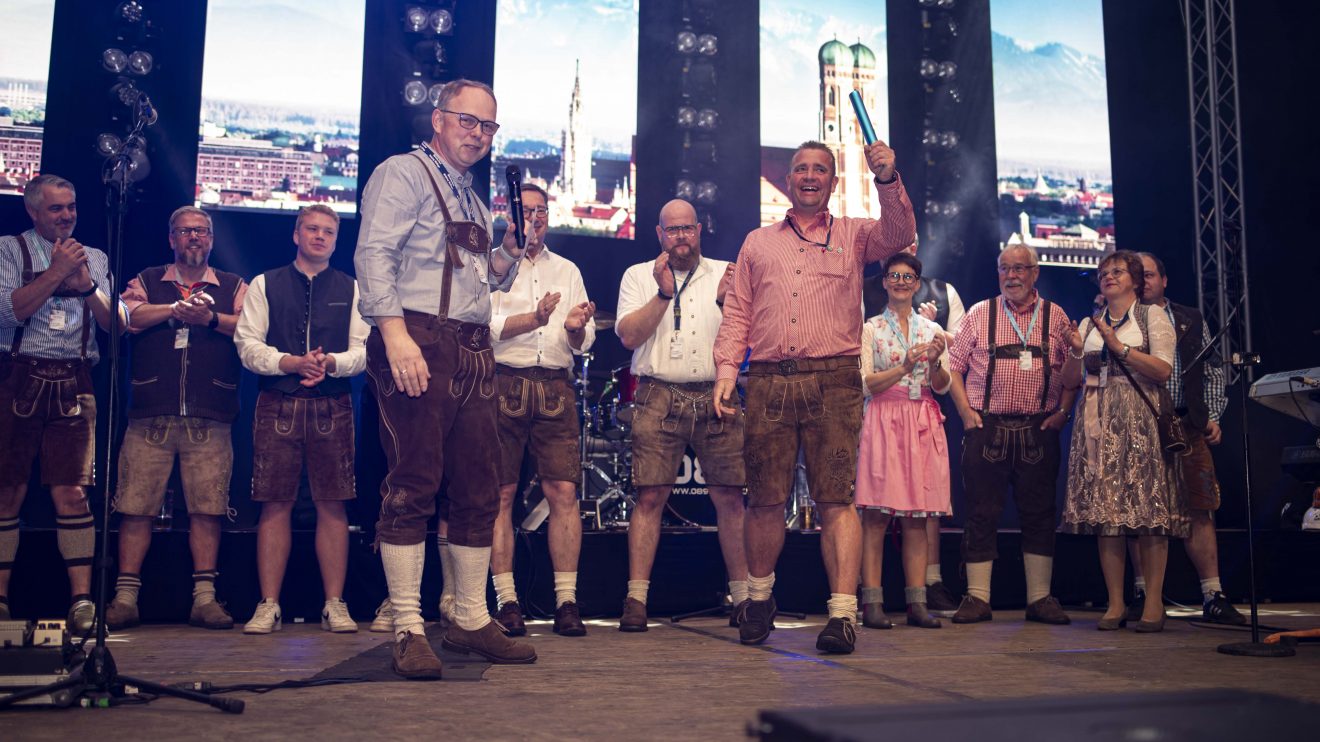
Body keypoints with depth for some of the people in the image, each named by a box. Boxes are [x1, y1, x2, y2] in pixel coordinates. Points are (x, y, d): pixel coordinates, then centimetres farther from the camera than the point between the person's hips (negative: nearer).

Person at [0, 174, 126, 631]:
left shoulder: (95, 260, 16)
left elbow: (118, 326, 7)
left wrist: (87, 285, -7)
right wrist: (57, 272, -9)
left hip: (73, 385, 1)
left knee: (72, 493, -6)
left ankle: (82, 599, -7)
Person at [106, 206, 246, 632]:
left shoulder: (233, 287, 16)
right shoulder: (146, 281, 17)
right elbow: (128, 317, -3)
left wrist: (211, 318, -12)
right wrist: (179, 308, -5)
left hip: (210, 420, 0)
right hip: (150, 416, 1)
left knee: (207, 508, -2)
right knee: (136, 506, -2)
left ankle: (204, 598, 3)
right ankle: (125, 597, 5)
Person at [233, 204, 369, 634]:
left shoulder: (352, 289, 14)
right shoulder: (265, 285, 12)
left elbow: (364, 350, 7)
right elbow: (248, 345, 3)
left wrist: (331, 362, -14)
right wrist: (291, 362, -14)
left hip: (332, 407, 1)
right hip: (277, 405, 0)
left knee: (332, 506, -1)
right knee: (275, 505, -1)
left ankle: (334, 605, 4)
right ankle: (268, 606, 5)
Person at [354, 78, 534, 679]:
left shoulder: (473, 199, 26)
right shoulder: (403, 173, 2)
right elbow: (374, 255, -11)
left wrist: (511, 250, 9)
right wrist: (396, 337, -23)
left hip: (473, 353, 8)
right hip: (418, 342, -8)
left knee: (480, 490, 7)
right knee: (412, 487, -9)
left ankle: (471, 621, 16)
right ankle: (408, 631, -5)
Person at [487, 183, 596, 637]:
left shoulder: (567, 271, 22)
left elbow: (585, 343, 16)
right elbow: (484, 326, -4)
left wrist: (575, 327, -7)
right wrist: (534, 319, -18)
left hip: (556, 389, 3)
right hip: (504, 384, -2)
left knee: (564, 493, -5)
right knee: (501, 494, -4)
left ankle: (566, 601, -2)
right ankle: (505, 600, 1)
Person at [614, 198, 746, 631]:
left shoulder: (724, 274, 15)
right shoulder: (638, 275, 14)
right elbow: (629, 336, 0)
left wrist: (728, 302, -9)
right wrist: (664, 294, -10)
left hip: (715, 398, 1)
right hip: (659, 398, -1)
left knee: (730, 497, -1)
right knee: (650, 497, -6)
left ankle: (742, 596, 7)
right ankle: (636, 599, -3)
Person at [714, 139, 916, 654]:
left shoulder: (854, 235, 16)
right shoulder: (758, 242, 21)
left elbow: (899, 235, -5)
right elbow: (736, 313, 16)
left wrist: (888, 179, -20)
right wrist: (727, 366, 2)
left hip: (834, 380, -2)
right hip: (769, 382, 2)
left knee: (837, 499, -7)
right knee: (765, 499, 3)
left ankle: (843, 614, -6)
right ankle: (759, 600, 22)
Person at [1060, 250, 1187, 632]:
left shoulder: (1152, 316, 7)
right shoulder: (1089, 324, 19)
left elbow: (1163, 370, -6)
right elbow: (1070, 381, 15)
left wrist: (1119, 347, -12)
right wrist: (1076, 353, -3)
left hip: (1140, 420, -4)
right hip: (1099, 423, 4)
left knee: (1149, 511, -8)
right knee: (1105, 512, -2)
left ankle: (1154, 603, -4)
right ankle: (1115, 604, 1)